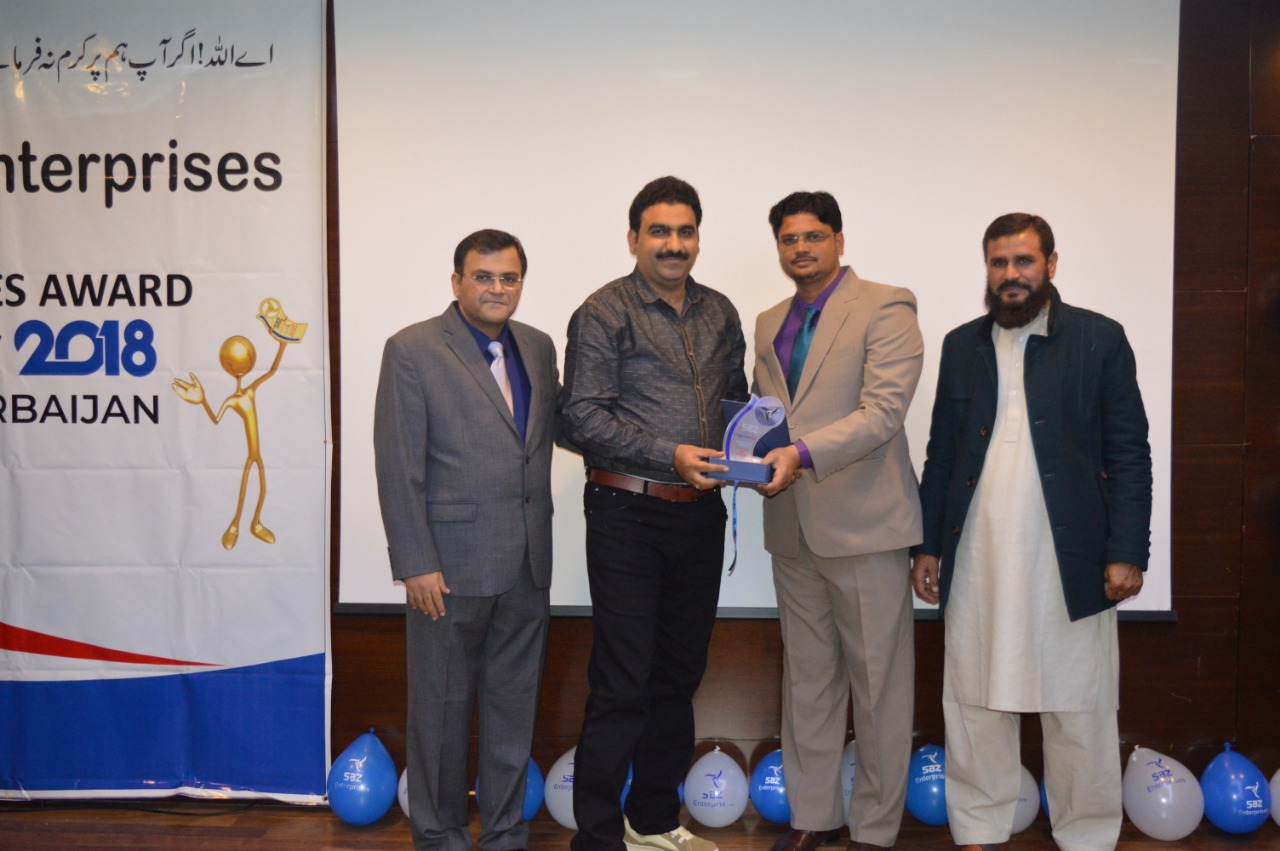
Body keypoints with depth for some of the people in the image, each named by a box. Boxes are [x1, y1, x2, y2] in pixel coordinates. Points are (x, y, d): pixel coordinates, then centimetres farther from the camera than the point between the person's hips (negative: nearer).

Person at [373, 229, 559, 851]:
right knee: (442, 706, 9)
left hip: (527, 564, 5)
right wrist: (415, 565, -13)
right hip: (452, 561, -5)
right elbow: (398, 467, -10)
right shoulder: (412, 351, -7)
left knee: (514, 705, 15)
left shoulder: (538, 347, 11)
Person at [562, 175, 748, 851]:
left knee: (679, 675, 15)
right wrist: (669, 456, -20)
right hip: (628, 516, -6)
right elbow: (584, 417, -12)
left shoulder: (719, 313, 13)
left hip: (700, 515, 6)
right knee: (621, 684, -2)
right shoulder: (604, 313, -6)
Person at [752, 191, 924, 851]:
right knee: (806, 680, 15)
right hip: (793, 529, 6)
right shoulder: (769, 324, 16)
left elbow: (884, 409, -16)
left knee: (877, 685, 4)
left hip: (864, 524, -6)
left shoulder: (885, 309, -6)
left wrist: (803, 453, -28)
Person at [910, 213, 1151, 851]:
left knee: (1079, 711, 5)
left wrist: (1127, 551, -7)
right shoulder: (961, 345, 11)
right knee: (974, 703, 8)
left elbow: (1129, 454, 0)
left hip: (1069, 560, -2)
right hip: (977, 560, 3)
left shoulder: (1100, 339, 2)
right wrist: (927, 546, 9)